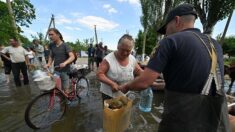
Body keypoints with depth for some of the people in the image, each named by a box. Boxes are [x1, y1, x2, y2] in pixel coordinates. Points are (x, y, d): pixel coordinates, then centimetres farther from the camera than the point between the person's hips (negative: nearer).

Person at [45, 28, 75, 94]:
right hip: (56, 70, 4)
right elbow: (51, 56, 14)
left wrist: (65, 63, -38)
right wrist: (48, 64, -4)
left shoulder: (65, 45, -11)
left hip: (65, 71, -4)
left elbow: (72, 56, -21)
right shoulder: (51, 45, 4)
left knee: (66, 89, 5)